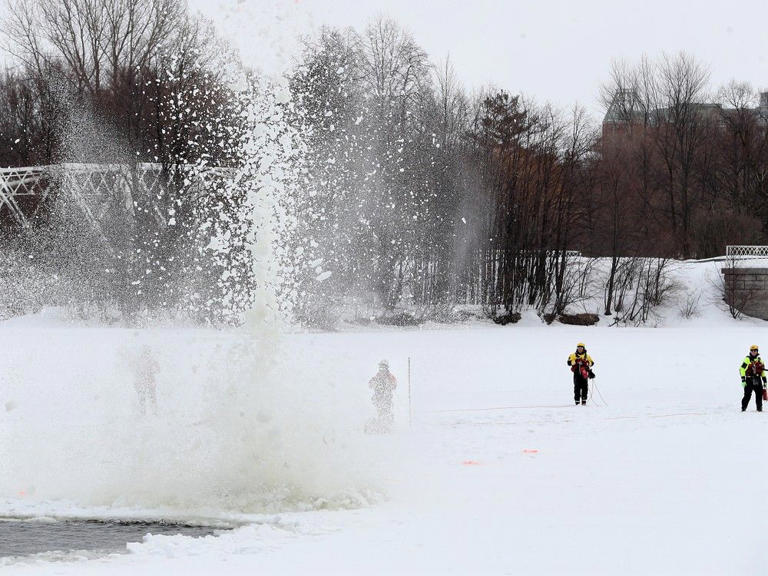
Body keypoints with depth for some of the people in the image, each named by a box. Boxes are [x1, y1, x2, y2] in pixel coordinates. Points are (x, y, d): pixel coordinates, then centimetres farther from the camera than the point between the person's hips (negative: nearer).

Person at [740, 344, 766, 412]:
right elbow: (741, 369, -8)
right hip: (749, 380, -4)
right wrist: (743, 380, -15)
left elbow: (763, 371, 20)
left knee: (759, 394, 2)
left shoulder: (759, 360, 14)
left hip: (758, 380, 4)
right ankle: (743, 408, 0)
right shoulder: (747, 359, -2)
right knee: (747, 395, -8)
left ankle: (759, 408, 11)